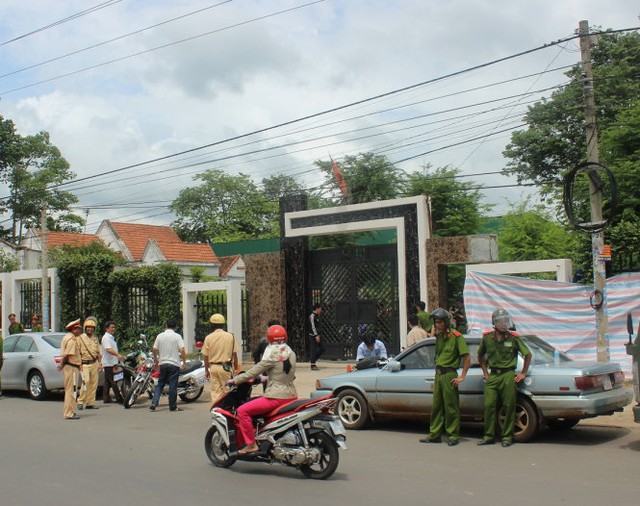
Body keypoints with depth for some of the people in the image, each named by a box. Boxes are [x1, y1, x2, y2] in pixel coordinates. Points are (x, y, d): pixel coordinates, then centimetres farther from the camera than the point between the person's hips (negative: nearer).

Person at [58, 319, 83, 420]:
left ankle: (67, 411, 27)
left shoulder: (67, 337, 18)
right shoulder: (72, 339, -16)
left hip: (68, 366, 11)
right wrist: (62, 365, -11)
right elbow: (67, 355, -23)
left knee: (69, 390, 19)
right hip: (71, 367, -11)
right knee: (71, 390, -7)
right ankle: (69, 413, -5)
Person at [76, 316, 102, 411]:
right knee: (85, 382, -15)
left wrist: (100, 363, 13)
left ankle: (90, 403, 9)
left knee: (94, 384, 4)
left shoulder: (95, 338, 15)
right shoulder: (80, 338, -2)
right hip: (85, 364, -5)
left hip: (94, 364, 5)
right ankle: (80, 402, -4)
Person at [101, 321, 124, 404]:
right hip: (109, 363, -10)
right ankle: (119, 398, -8)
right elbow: (108, 349, -27)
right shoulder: (106, 337, -13)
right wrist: (118, 355, -39)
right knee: (113, 381, -8)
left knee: (108, 382, 10)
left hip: (113, 362, 10)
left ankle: (106, 398, 13)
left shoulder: (111, 337, 19)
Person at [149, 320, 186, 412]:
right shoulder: (177, 336, -6)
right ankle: (173, 407, 5)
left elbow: (155, 350, 5)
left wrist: (156, 360, 20)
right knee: (173, 385, 1)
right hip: (174, 364, -3)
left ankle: (154, 403, 1)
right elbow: (182, 350, -13)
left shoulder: (160, 336, 4)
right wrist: (184, 361, -1)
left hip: (162, 363, 3)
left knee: (160, 384, 12)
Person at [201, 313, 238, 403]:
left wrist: (207, 370, 14)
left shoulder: (208, 338, -1)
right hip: (226, 367, -1)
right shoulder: (230, 336, -1)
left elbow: (205, 356, 2)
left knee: (215, 392, 6)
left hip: (213, 367, 1)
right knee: (227, 391, 6)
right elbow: (234, 354, 1)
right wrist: (236, 368, 10)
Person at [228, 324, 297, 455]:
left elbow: (253, 372, -10)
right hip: (291, 396, 8)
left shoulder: (272, 356, -12)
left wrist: (235, 380, 2)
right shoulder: (291, 353, 9)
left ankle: (251, 444, -8)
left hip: (276, 397, -8)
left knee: (242, 411, -5)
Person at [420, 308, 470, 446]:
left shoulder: (456, 336, -9)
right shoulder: (439, 337, 15)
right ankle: (435, 434, 16)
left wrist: (462, 376, -14)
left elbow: (467, 358, -12)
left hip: (449, 375, -8)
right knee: (436, 406, 10)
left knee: (451, 407, -3)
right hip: (438, 375, 8)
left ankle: (453, 436, 4)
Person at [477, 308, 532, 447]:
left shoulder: (514, 338, -2)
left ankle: (507, 437, 9)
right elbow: (480, 356, 20)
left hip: (508, 376, -2)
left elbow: (528, 355, 7)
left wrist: (523, 373, 5)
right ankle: (489, 436, 8)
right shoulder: (487, 338, 4)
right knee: (489, 406, -1)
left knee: (509, 407, 0)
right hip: (492, 376, 2)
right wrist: (485, 372, 13)